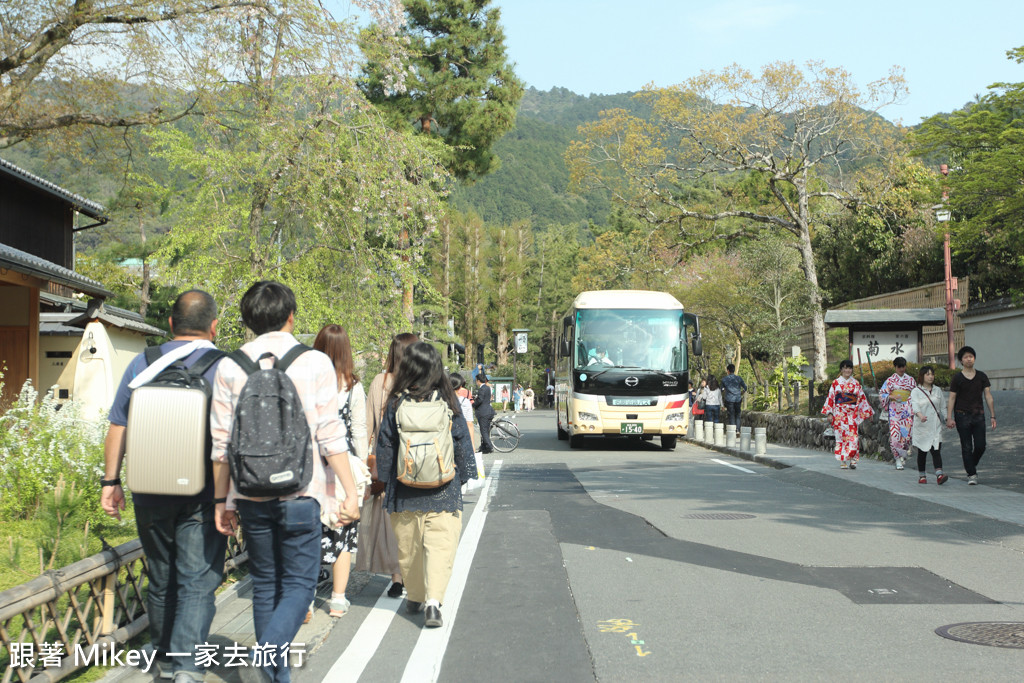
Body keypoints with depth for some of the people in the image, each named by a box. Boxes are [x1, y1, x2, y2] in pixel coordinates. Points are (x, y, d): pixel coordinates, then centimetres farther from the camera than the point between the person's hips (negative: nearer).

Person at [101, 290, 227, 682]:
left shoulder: (142, 364, 4)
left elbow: (117, 427, 5)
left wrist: (110, 480, 12)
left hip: (151, 494, 3)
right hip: (203, 493, -3)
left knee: (161, 580, 17)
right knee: (197, 582, -1)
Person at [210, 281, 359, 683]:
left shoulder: (230, 367, 3)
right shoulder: (315, 363, -3)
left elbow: (221, 442, 3)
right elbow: (329, 434, -7)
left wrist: (222, 500, 10)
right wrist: (350, 491, -2)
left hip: (251, 494, 3)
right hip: (300, 492, -3)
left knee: (265, 584, 15)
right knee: (299, 583, 5)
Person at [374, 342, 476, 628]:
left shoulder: (396, 402, -5)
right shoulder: (447, 400, -6)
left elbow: (385, 445, 2)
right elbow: (462, 441, 2)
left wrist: (385, 480, 15)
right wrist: (463, 476, 15)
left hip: (405, 489, 2)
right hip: (443, 489, -1)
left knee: (409, 545, 16)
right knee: (441, 544, -1)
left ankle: (415, 597, 29)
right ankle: (433, 600, -16)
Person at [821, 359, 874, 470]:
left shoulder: (855, 383, 10)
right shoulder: (836, 383, 6)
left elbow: (862, 398, 14)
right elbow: (830, 397, 4)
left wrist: (868, 412, 12)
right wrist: (829, 413, -3)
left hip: (852, 414, 1)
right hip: (839, 414, -1)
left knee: (853, 436, -8)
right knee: (841, 435, -3)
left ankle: (853, 460, -4)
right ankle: (842, 461, 4)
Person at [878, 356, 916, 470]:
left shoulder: (910, 380, 11)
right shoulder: (890, 380, 5)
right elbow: (882, 394, 5)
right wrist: (891, 397, -13)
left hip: (907, 410, 2)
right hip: (894, 410, -2)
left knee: (907, 433, -7)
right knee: (895, 434, -11)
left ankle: (903, 455, 17)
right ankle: (898, 458, 0)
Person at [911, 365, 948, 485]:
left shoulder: (938, 391, 13)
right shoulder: (916, 391, -2)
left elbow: (943, 407, 18)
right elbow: (915, 405, -19)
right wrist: (920, 415, -39)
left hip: (936, 426, 2)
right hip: (921, 426, -2)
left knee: (936, 450, -10)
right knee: (922, 452, 5)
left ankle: (939, 475, -20)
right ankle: (922, 476, 18)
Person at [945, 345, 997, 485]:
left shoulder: (981, 376, 7)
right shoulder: (957, 378, 1)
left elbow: (988, 396, 8)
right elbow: (952, 399, 0)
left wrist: (992, 416, 2)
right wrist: (949, 418, -9)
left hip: (979, 416, 2)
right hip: (962, 416, -2)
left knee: (981, 446, -2)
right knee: (967, 447, -2)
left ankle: (972, 465, 25)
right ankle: (971, 474, 6)